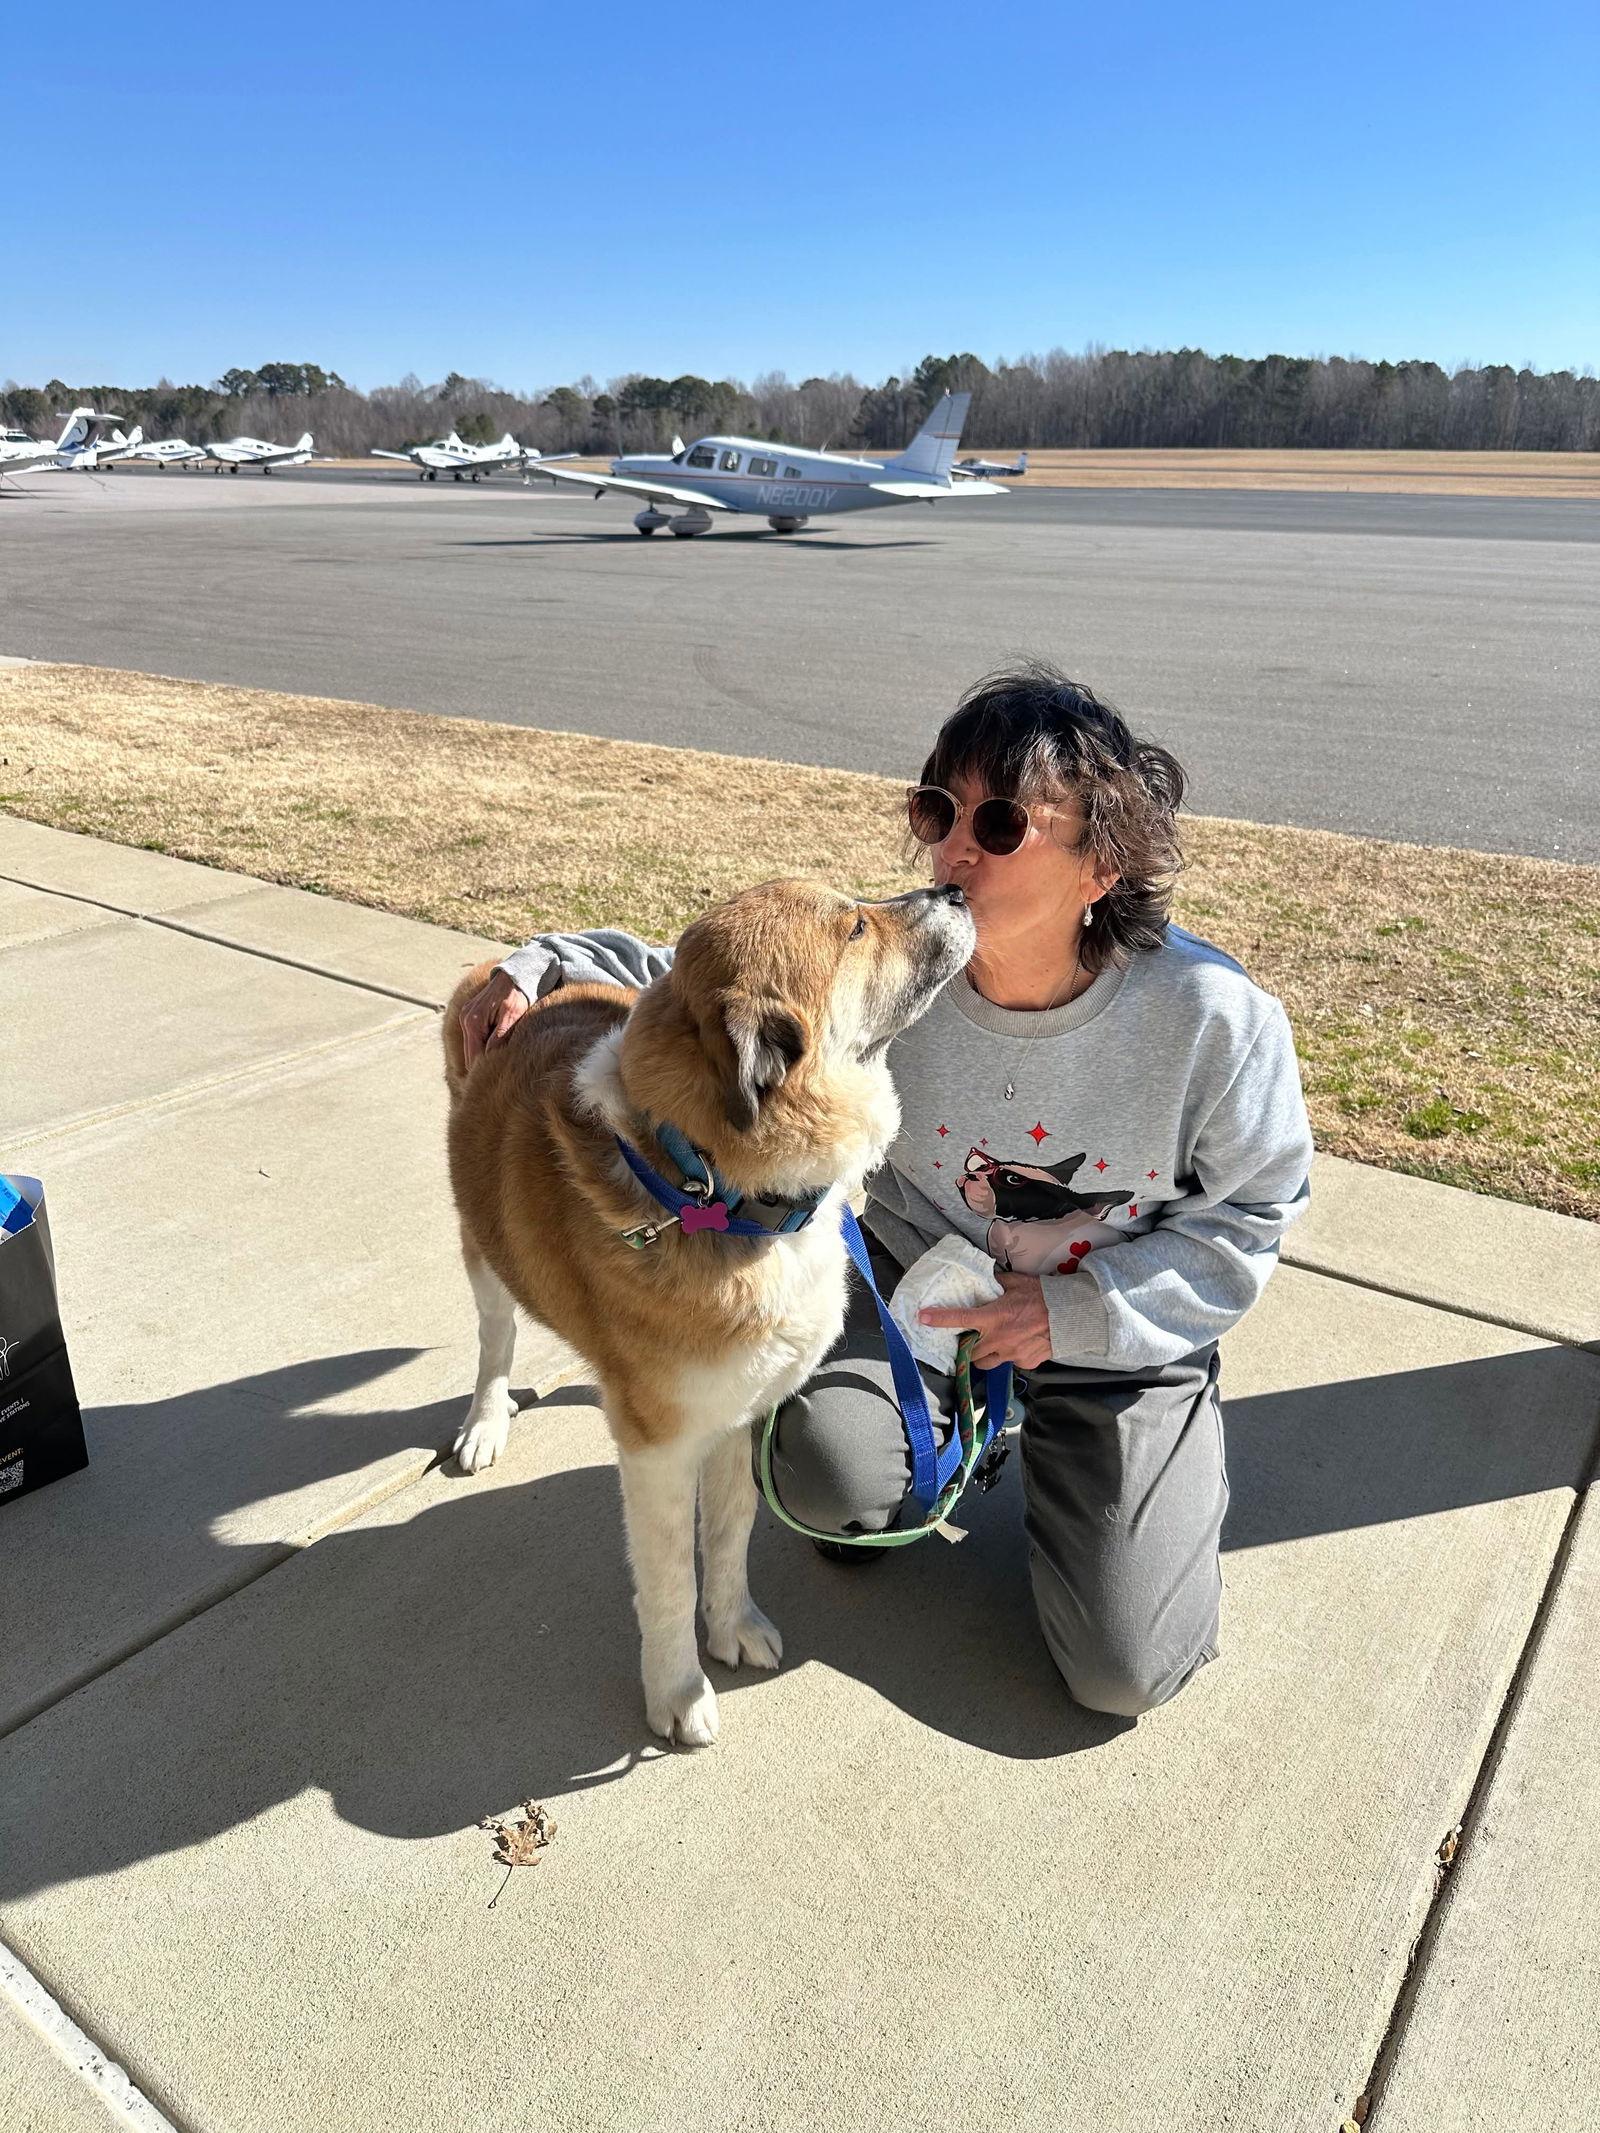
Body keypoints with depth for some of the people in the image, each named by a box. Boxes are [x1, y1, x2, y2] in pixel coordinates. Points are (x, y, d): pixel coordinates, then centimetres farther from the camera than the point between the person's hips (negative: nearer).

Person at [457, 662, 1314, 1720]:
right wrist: (543, 965, -18)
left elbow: (1254, 1210, -10)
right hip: (917, 1279, 1)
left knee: (1124, 1671, -6)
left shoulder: (1216, 1018, -24)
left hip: (1121, 1330, -1)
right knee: (831, 1482, -27)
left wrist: (1081, 1310, -21)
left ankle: (1178, 1447, 25)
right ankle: (942, 1432, 12)